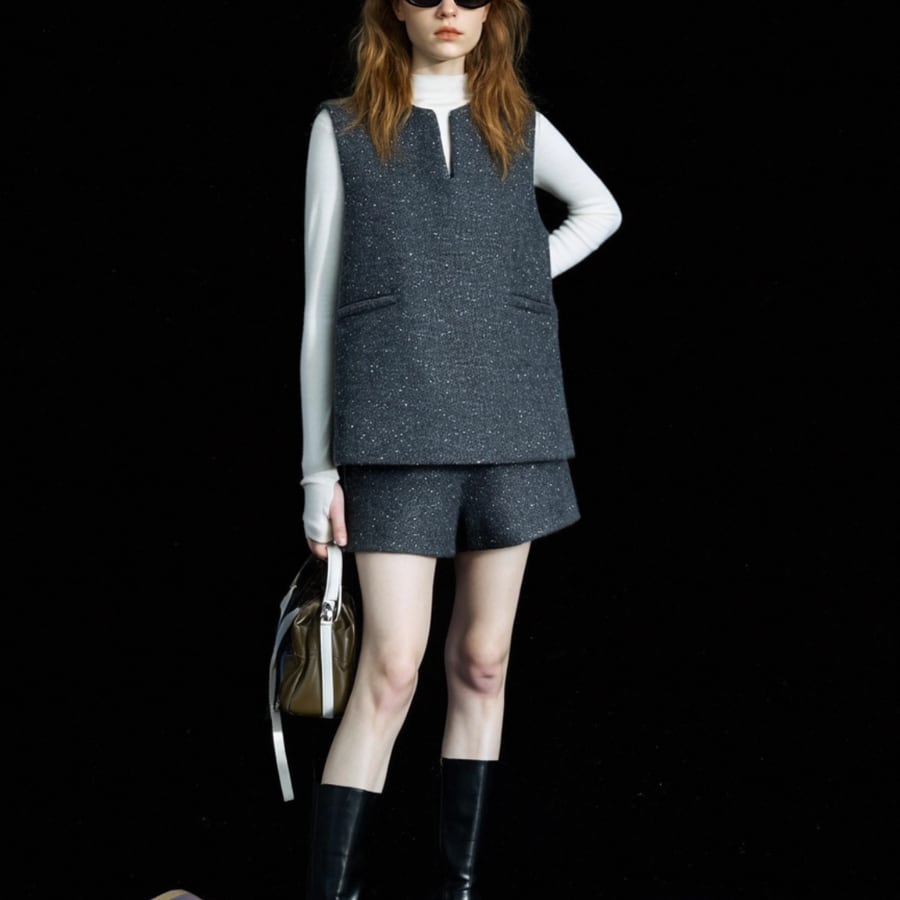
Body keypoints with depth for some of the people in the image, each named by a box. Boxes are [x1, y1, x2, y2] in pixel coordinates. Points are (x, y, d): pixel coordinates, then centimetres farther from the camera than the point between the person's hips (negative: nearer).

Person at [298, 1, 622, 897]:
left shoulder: (519, 126, 12)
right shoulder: (344, 127, 6)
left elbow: (600, 209, 32)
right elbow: (320, 305, 5)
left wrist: (525, 276, 13)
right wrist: (319, 465, 1)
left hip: (510, 422, 3)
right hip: (397, 429, -3)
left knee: (483, 663, 6)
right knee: (390, 670, -11)